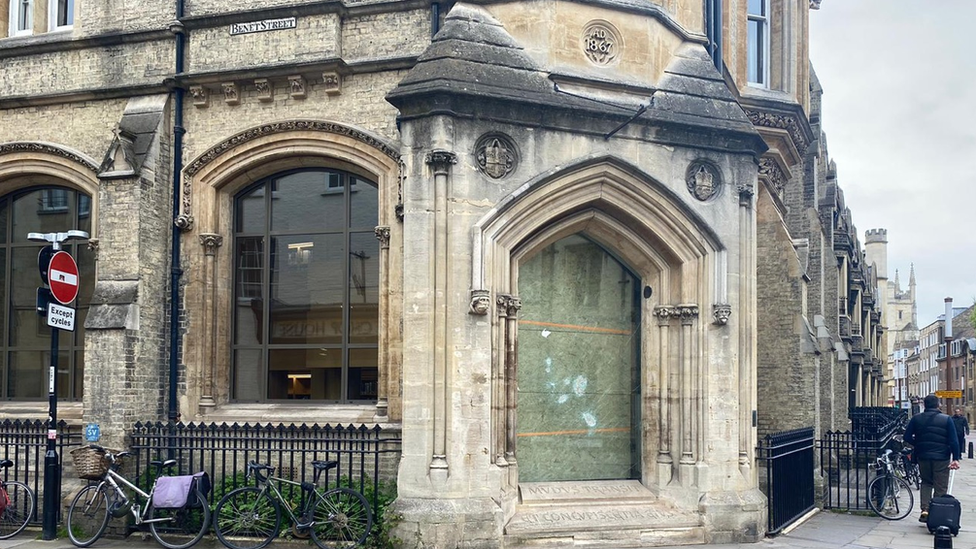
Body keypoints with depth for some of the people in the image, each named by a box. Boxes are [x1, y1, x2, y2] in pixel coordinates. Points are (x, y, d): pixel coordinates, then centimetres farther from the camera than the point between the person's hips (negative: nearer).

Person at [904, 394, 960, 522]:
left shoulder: (916, 419, 0)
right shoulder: (946, 419, -6)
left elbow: (907, 437, 0)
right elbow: (954, 441, -9)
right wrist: (955, 458, -6)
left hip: (923, 457, 3)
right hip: (941, 458, -3)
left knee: (926, 482, 19)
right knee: (940, 487, 6)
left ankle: (925, 509, 2)